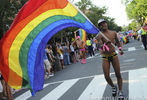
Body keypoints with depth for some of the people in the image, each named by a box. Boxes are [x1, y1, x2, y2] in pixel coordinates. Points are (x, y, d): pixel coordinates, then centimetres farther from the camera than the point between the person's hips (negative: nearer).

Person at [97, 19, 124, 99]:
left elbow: (117, 42, 20)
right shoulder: (100, 36, -7)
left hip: (114, 55, 2)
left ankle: (120, 91, 16)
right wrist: (105, 44, -37)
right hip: (105, 57, -2)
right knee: (107, 76, -3)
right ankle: (113, 87, 27)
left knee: (118, 75, 1)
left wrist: (120, 49, 7)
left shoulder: (113, 33, 3)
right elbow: (101, 47, -17)